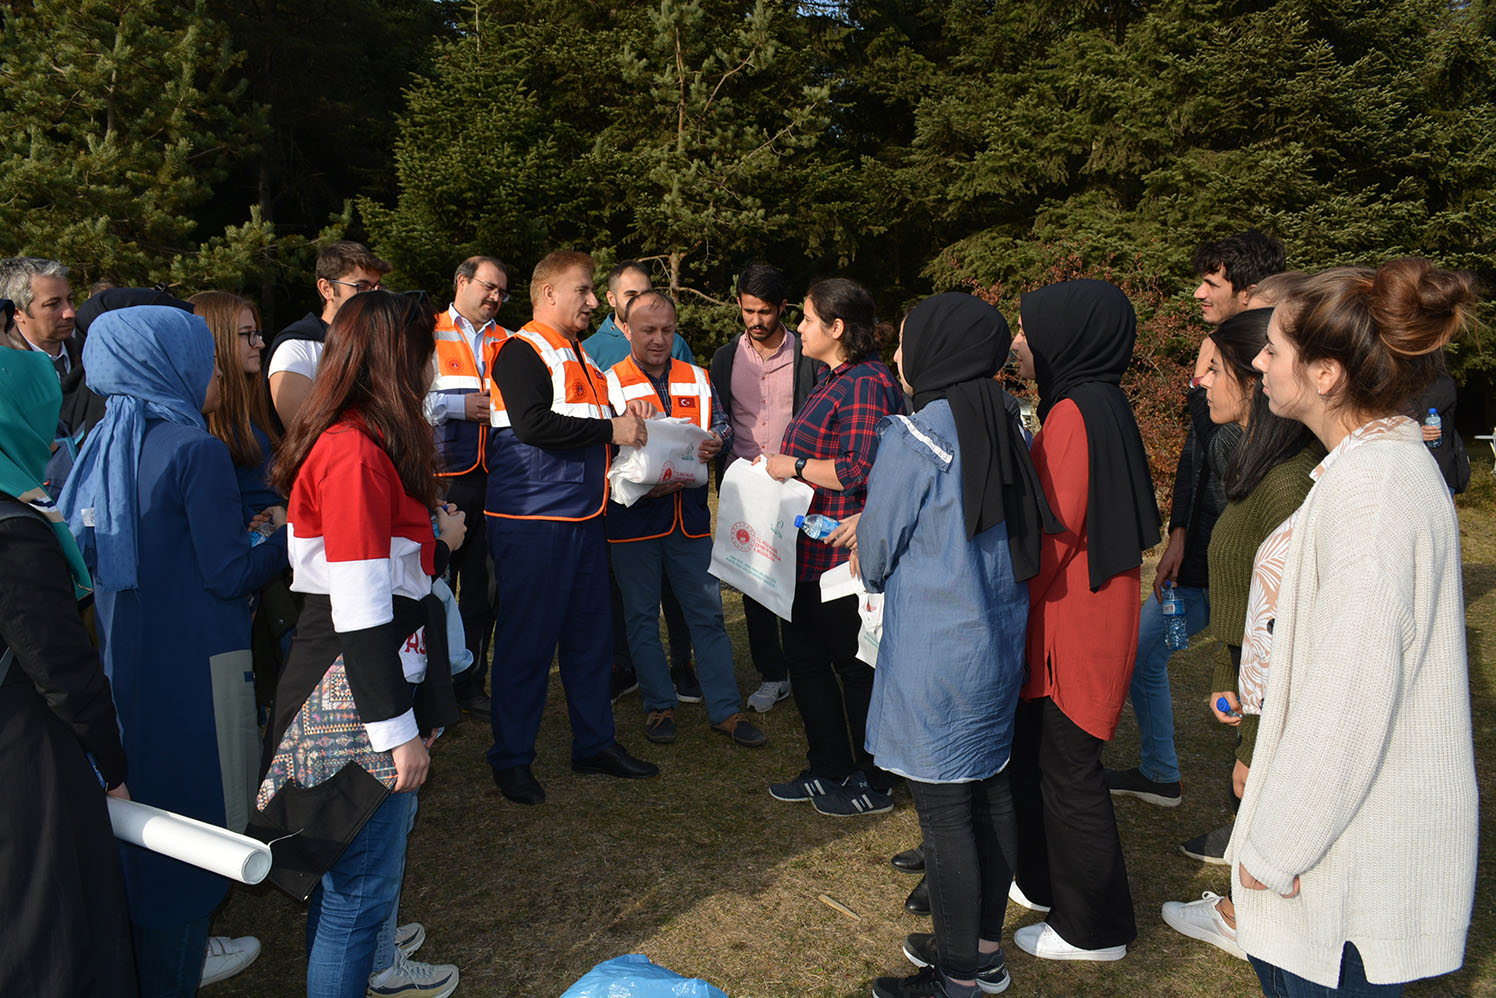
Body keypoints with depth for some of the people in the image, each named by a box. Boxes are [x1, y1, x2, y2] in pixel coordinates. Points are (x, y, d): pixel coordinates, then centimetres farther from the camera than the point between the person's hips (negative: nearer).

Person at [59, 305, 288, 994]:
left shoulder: (107, 444, 8)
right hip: (196, 663, -8)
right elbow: (230, 574, -17)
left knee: (150, 806, 20)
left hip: (129, 656, 8)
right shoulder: (197, 449, -17)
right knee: (194, 811, 5)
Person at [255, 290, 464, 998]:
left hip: (381, 668, 11)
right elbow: (360, 611, -23)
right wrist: (399, 730, -20)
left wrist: (436, 543, 14)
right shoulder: (357, 453, -21)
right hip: (359, 696, -11)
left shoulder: (346, 441, 11)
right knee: (361, 877, 3)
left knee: (384, 835, 27)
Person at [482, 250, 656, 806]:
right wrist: (610, 430, -17)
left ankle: (594, 743, 26)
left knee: (591, 632, 13)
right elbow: (533, 425, -23)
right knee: (528, 639, -1)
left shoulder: (578, 356, 20)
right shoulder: (521, 352, -9)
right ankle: (511, 759, 13)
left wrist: (625, 429, 10)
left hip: (583, 517, 9)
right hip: (531, 522, -9)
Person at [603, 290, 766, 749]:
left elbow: (721, 427, 13)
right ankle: (659, 706, 21)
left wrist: (712, 444, -11)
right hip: (634, 517, -3)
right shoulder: (609, 383, -1)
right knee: (642, 616, 7)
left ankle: (725, 710, 14)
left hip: (689, 516, 3)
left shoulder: (697, 380, 11)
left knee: (707, 613, 5)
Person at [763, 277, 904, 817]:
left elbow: (860, 471, -26)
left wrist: (796, 466, -16)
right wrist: (779, 462, 12)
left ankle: (873, 784, 21)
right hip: (811, 547, 11)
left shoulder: (866, 386, -18)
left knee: (855, 665, 3)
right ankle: (828, 771, 31)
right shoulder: (834, 379, 15)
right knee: (804, 655, 17)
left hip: (843, 552, -11)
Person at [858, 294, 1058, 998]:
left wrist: (877, 573, 15)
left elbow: (876, 546, -9)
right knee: (989, 791, 17)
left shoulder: (915, 435, -17)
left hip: (935, 649, -8)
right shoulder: (1003, 427, 6)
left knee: (943, 810, 3)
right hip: (1000, 635, 8)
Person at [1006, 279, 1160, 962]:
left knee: (1067, 769, 4)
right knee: (1035, 751, 21)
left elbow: (1052, 534, -22)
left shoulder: (1076, 414, -21)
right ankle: (1045, 882, 39)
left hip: (1073, 623, -10)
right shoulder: (1095, 404, 10)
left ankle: (1093, 928, 20)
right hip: (1068, 617, 10)